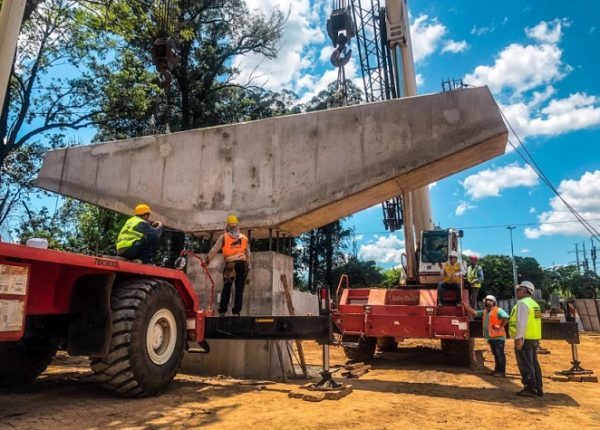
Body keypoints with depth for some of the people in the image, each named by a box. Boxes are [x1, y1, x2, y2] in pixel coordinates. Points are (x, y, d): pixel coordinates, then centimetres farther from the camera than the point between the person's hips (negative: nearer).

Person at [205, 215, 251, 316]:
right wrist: (248, 265, 23)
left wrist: (207, 260, 7)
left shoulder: (223, 237, 7)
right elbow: (248, 253, 17)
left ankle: (222, 311, 6)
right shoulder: (244, 238, 16)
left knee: (226, 288, 7)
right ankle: (236, 311, 4)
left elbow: (214, 250, 4)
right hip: (243, 264, 2)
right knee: (239, 289, 6)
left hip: (230, 264, -2)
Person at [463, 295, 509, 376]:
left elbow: (505, 317, -25)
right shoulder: (484, 312, 16)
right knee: (495, 354, 15)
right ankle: (497, 370, 22)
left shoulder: (498, 310, -9)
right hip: (490, 337, 9)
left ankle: (502, 372, 1)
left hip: (498, 337, -8)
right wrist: (465, 305, 5)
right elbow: (474, 312, 13)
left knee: (500, 354, -3)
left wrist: (501, 327, -22)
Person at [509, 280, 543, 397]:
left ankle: (530, 389, 0)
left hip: (525, 339, -10)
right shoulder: (534, 304, 18)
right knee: (534, 363, 14)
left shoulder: (523, 303, -14)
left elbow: (521, 323, -21)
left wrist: (519, 338, -22)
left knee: (526, 365, -4)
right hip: (534, 338, 10)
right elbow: (532, 322, 19)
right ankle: (538, 388, 20)